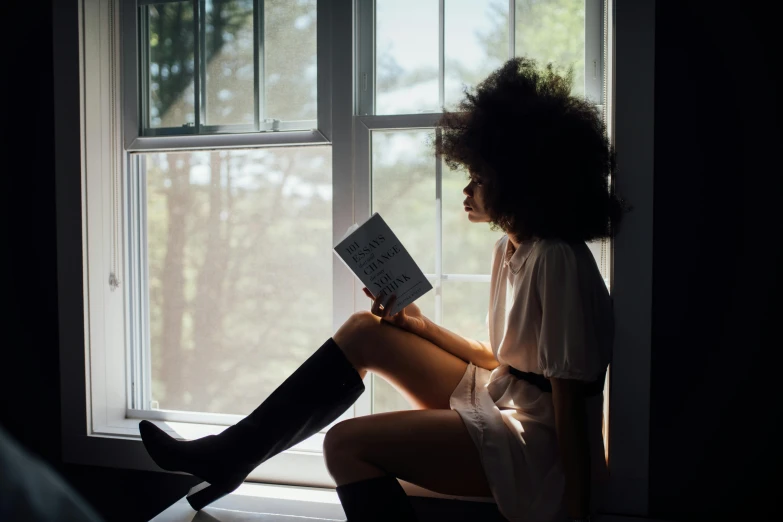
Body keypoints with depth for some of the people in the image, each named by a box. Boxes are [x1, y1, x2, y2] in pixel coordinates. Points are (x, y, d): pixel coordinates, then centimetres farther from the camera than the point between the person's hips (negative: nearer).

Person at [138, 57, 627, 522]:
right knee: (363, 332, 4)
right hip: (498, 403, 9)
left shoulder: (558, 262, -21)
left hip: (536, 449, -9)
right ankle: (232, 454, 10)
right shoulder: (510, 250, 8)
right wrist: (418, 324, 5)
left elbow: (569, 403, -21)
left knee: (346, 443, -20)